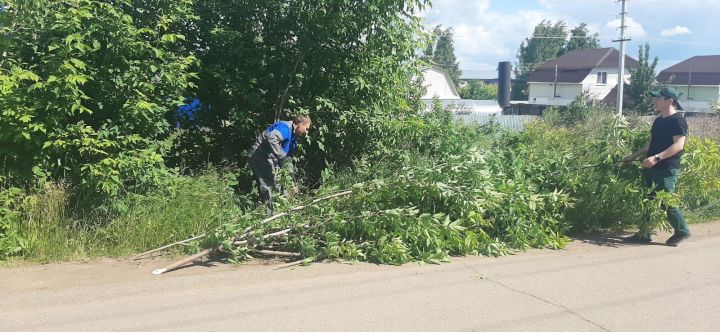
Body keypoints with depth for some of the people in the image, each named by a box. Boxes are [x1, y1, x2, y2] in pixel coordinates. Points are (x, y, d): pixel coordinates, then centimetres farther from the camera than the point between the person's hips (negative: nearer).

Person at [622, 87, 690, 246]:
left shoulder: (678, 121, -10)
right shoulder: (658, 121, 16)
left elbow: (678, 145, -20)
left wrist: (657, 157, -28)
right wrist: (633, 156, 22)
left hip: (667, 169, -9)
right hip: (651, 168, 9)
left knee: (666, 201, -7)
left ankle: (682, 231, 11)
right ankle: (644, 233, 14)